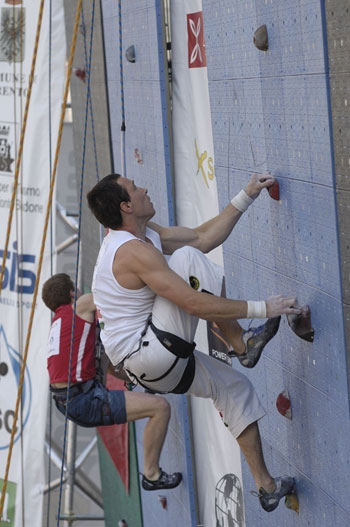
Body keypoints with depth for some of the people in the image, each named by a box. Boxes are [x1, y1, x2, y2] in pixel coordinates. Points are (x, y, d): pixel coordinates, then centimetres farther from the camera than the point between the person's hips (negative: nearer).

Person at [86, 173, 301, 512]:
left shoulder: (145, 233, 10)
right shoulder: (134, 251, -22)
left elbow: (203, 238, 13)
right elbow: (195, 304, -26)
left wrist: (246, 197, 10)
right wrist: (261, 308, -22)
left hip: (146, 363, 10)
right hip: (151, 355, -10)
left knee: (234, 387, 18)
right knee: (187, 258, -14)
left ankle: (266, 486, 22)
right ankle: (242, 345, -6)